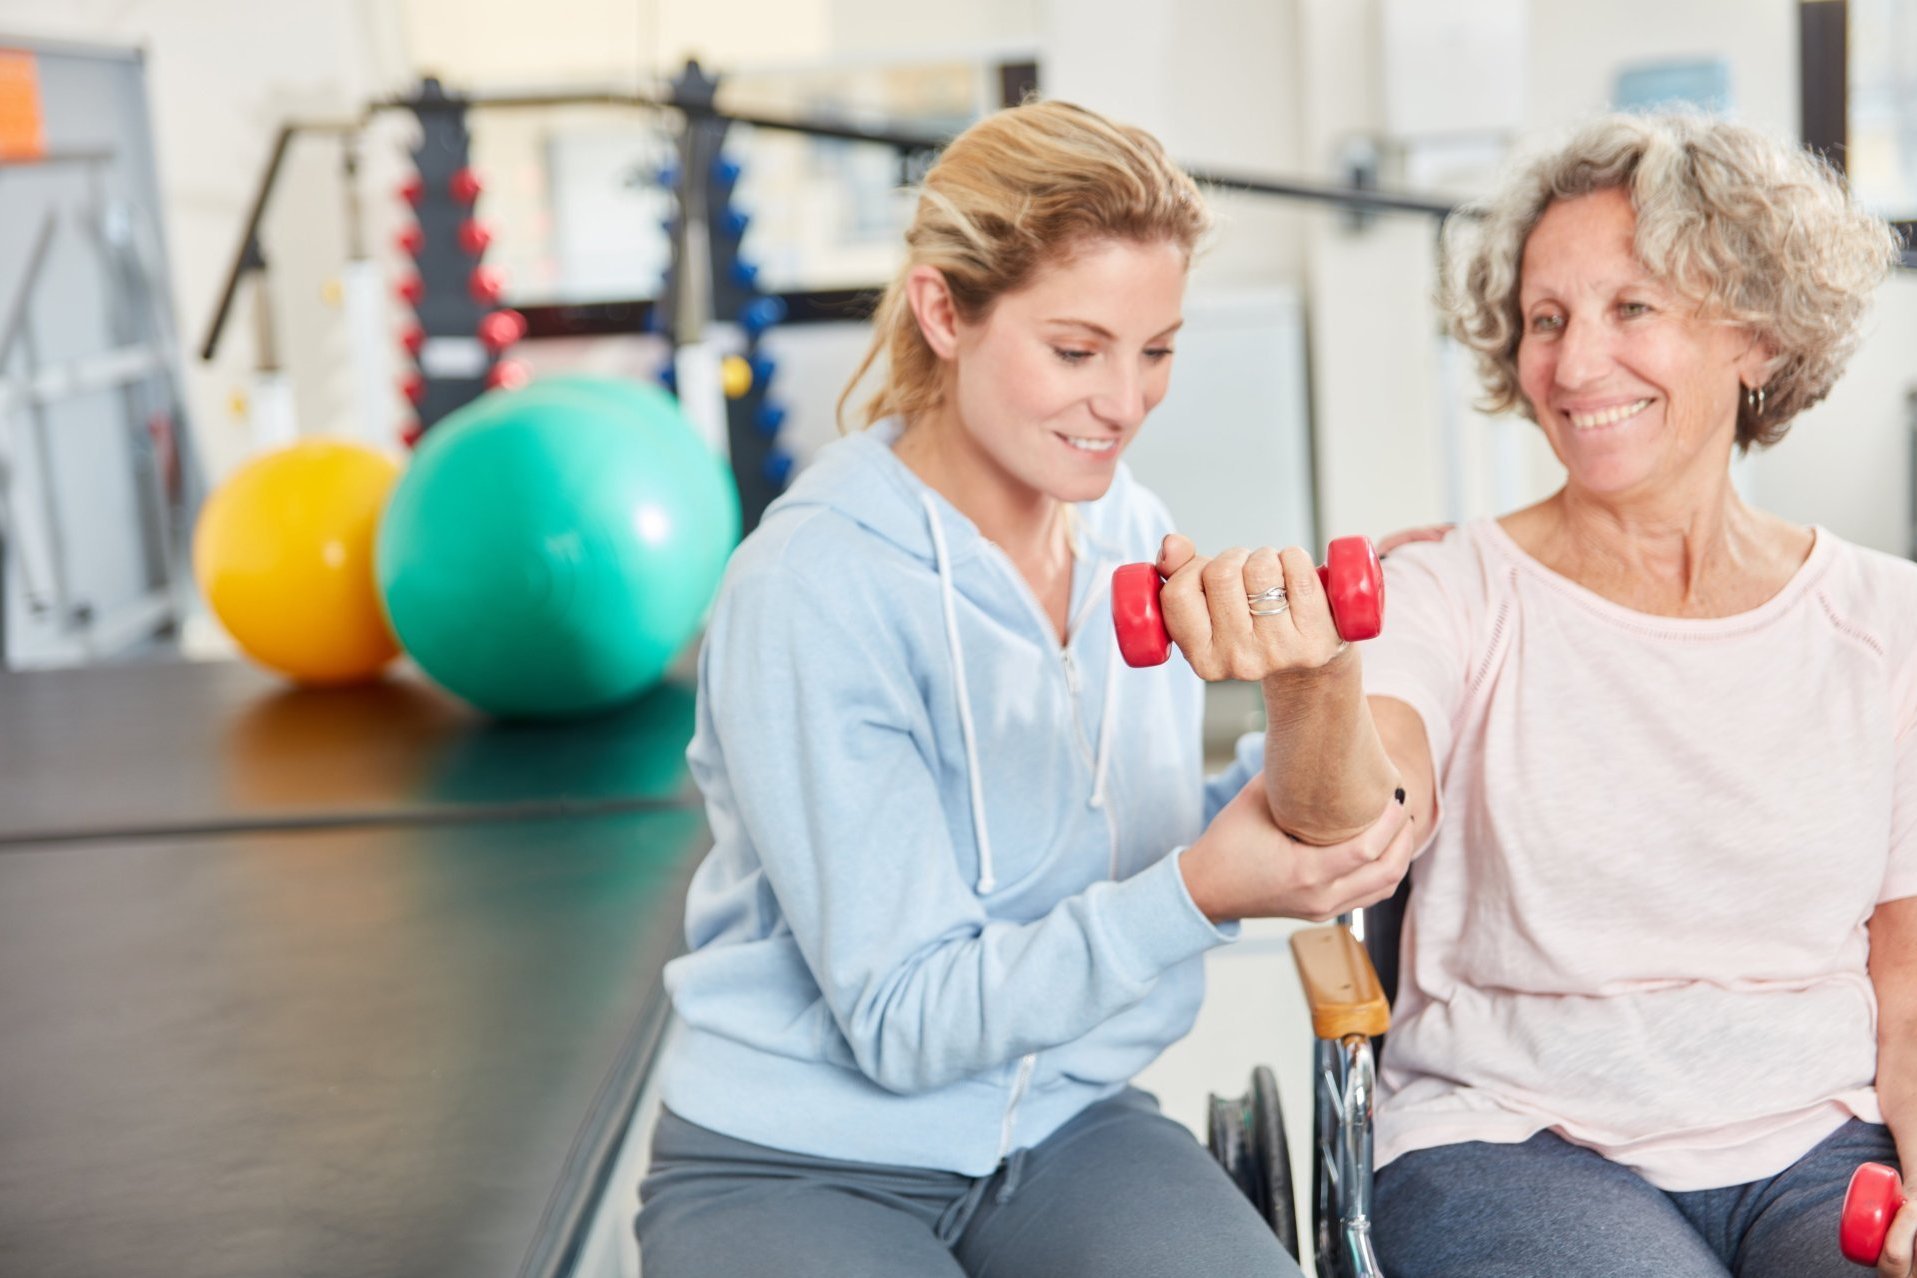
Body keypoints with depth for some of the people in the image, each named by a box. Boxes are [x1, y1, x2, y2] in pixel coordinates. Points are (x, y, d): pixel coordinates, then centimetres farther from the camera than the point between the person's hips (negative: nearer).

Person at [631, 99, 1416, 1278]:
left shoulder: (1135, 537, 0)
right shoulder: (815, 588, -19)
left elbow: (1119, 868, 8)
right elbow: (904, 1023, -18)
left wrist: (1284, 791, -10)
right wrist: (1199, 897, -28)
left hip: (1068, 1127, 4)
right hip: (800, 1166, -4)